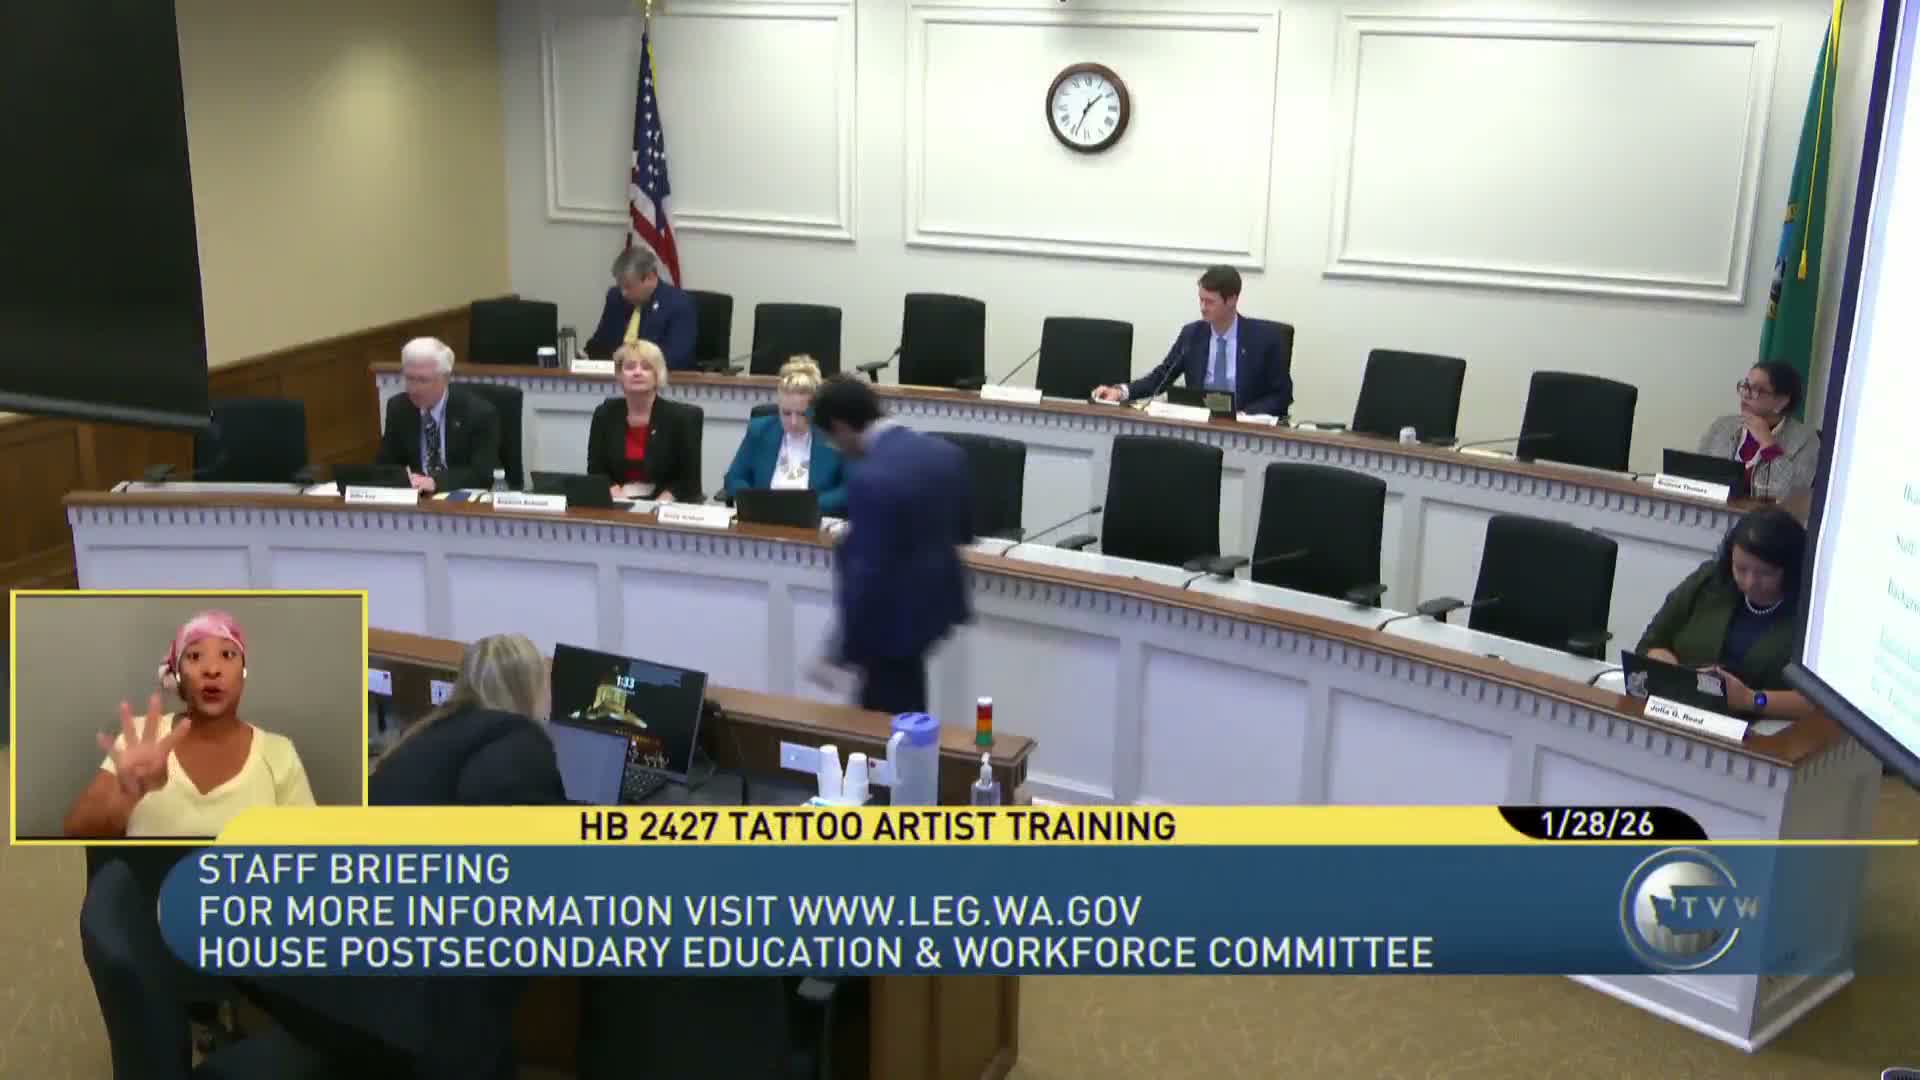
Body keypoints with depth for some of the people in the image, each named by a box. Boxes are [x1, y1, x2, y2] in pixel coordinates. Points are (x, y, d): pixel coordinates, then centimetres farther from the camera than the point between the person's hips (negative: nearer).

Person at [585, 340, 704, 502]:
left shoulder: (683, 417, -2)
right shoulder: (605, 414, 7)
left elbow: (689, 479, -3)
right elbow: (596, 472, 6)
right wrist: (618, 498, -11)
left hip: (665, 508, -2)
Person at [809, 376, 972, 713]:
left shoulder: (871, 479, -27)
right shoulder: (946, 452, -1)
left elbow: (869, 573, -24)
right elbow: (964, 530, 11)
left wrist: (845, 650, -15)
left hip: (895, 616, -9)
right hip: (936, 599, 9)